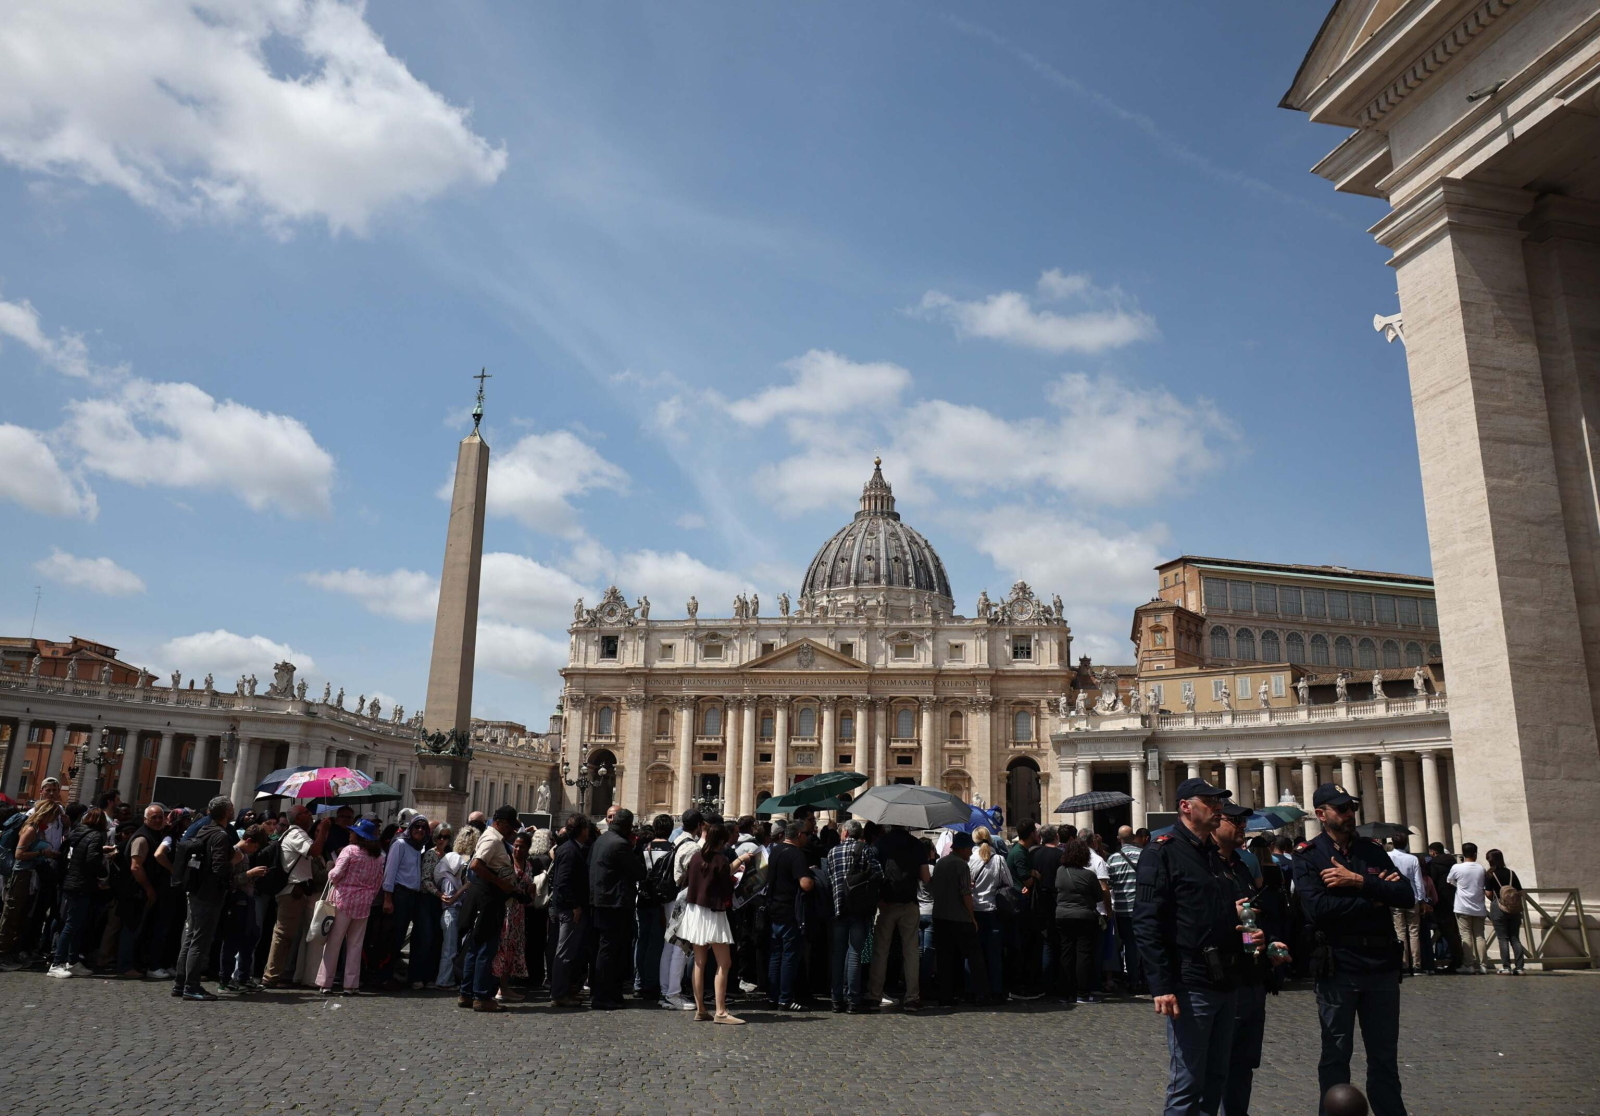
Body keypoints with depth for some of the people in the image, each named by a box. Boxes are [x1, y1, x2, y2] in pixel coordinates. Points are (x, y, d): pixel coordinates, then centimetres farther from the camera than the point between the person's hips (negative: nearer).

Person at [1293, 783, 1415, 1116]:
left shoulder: (1373, 850, 8)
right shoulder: (1307, 856, -5)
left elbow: (1407, 897, -4)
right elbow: (1318, 908, -18)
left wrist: (1358, 881, -16)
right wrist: (1374, 898, -12)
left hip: (1382, 965, 4)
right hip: (1337, 967, -3)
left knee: (1384, 1055, 14)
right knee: (1336, 1055, 8)